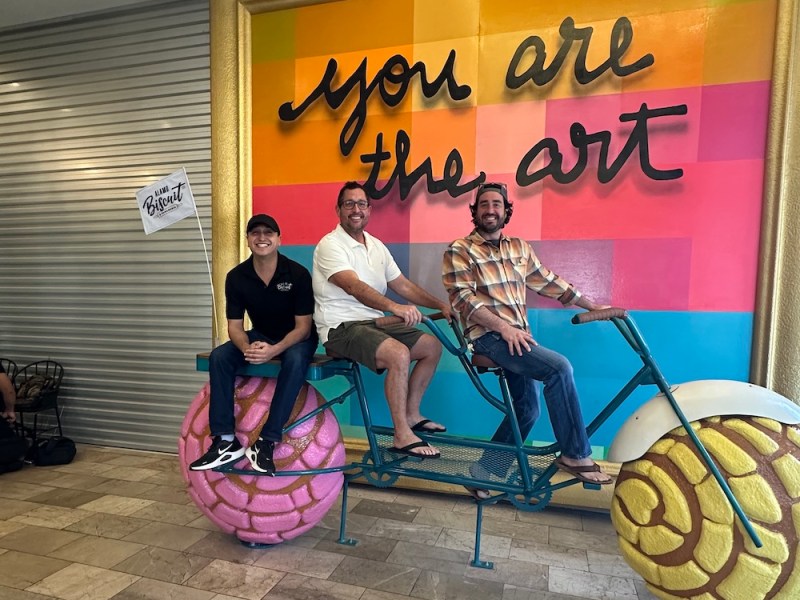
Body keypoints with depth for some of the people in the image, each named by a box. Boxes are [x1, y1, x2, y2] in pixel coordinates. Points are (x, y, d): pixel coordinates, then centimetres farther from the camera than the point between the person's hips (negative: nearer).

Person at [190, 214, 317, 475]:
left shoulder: (297, 273, -19)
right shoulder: (236, 277, -8)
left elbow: (303, 327, -18)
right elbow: (235, 326, -6)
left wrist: (274, 350, -37)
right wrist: (246, 348, -30)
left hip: (296, 338, -4)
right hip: (260, 336, 4)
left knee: (295, 360, -37)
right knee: (219, 356, -20)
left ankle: (267, 441, -30)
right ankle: (225, 439, -17)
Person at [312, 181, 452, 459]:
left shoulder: (376, 246, 13)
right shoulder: (330, 244, -12)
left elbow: (402, 284, 13)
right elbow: (354, 287, -29)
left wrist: (441, 305, 2)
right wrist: (395, 307, -44)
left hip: (374, 322, 9)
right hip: (342, 328, -8)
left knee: (433, 345, 4)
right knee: (399, 353, -30)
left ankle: (412, 415, 16)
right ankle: (402, 436, -16)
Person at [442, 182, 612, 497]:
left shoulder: (519, 247, 17)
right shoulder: (459, 250, -2)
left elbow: (548, 281, 20)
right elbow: (462, 298, -13)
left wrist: (592, 305, 18)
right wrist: (504, 326, -24)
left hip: (517, 335, 7)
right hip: (488, 336, -7)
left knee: (526, 408, 5)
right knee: (559, 367, -23)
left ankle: (484, 472, 19)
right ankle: (575, 455, -8)